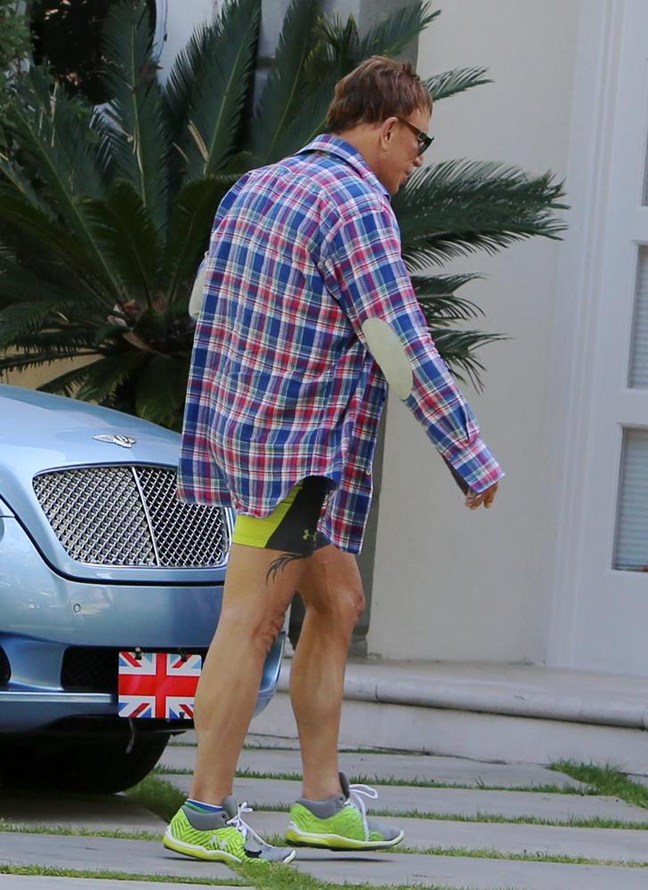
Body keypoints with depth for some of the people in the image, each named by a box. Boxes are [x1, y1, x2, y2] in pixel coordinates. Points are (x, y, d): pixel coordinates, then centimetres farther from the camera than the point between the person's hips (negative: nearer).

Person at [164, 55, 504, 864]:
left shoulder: (253, 188, 12)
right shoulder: (357, 203, -15)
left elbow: (205, 306, 20)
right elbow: (405, 351, -18)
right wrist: (472, 460, -12)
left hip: (241, 429, 9)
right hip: (299, 449, -9)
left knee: (337, 606, 15)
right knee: (253, 623, -6)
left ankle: (323, 803, 17)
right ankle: (206, 815, -4)